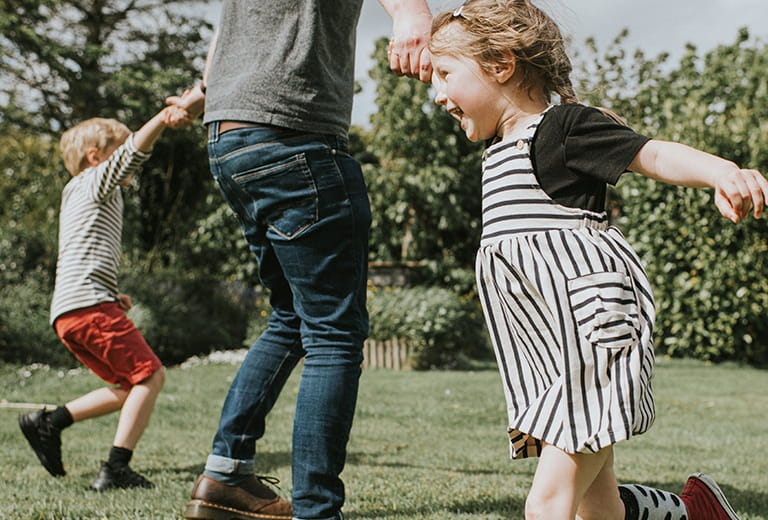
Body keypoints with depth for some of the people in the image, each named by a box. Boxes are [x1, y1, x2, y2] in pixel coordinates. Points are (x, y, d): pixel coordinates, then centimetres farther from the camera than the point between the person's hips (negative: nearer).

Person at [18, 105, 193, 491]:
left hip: (68, 314, 10)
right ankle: (116, 468, -18)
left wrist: (111, 296, 21)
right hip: (89, 304, -10)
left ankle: (49, 422, 12)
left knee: (131, 386, 13)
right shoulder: (96, 182, 4)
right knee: (149, 375, -11)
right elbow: (132, 154, -16)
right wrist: (162, 119, -31)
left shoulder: (77, 195, 31)